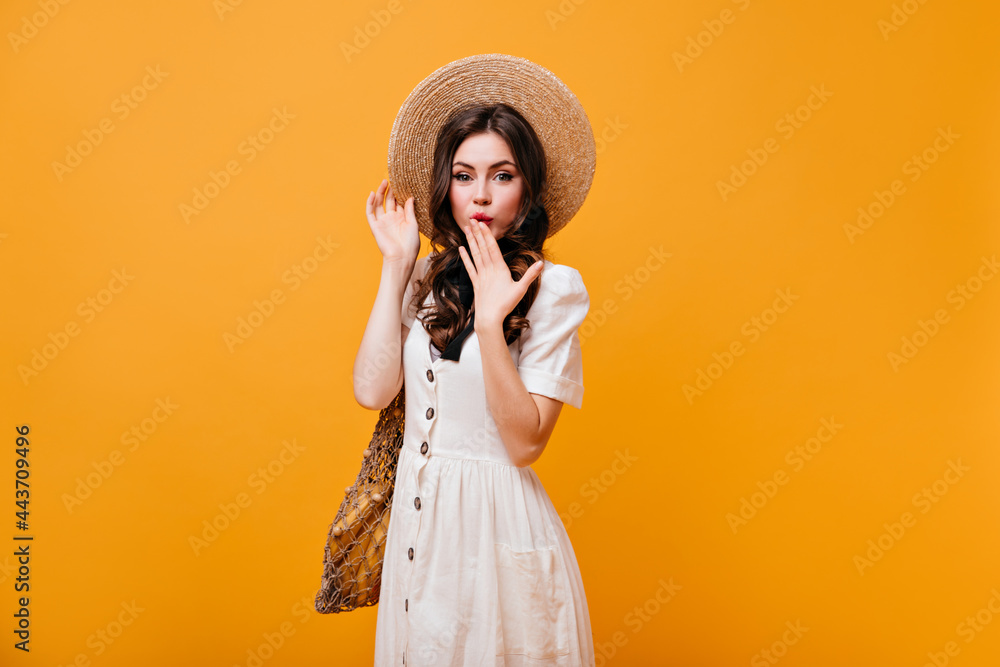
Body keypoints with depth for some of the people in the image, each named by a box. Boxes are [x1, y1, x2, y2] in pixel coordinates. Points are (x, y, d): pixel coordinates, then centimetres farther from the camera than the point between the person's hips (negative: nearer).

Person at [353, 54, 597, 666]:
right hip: (418, 515, 5)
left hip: (497, 523, -5)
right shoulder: (431, 278, 3)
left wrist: (490, 322, -26)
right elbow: (373, 390, -8)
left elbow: (526, 441, -17)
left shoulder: (554, 287, -12)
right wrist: (396, 265, -6)